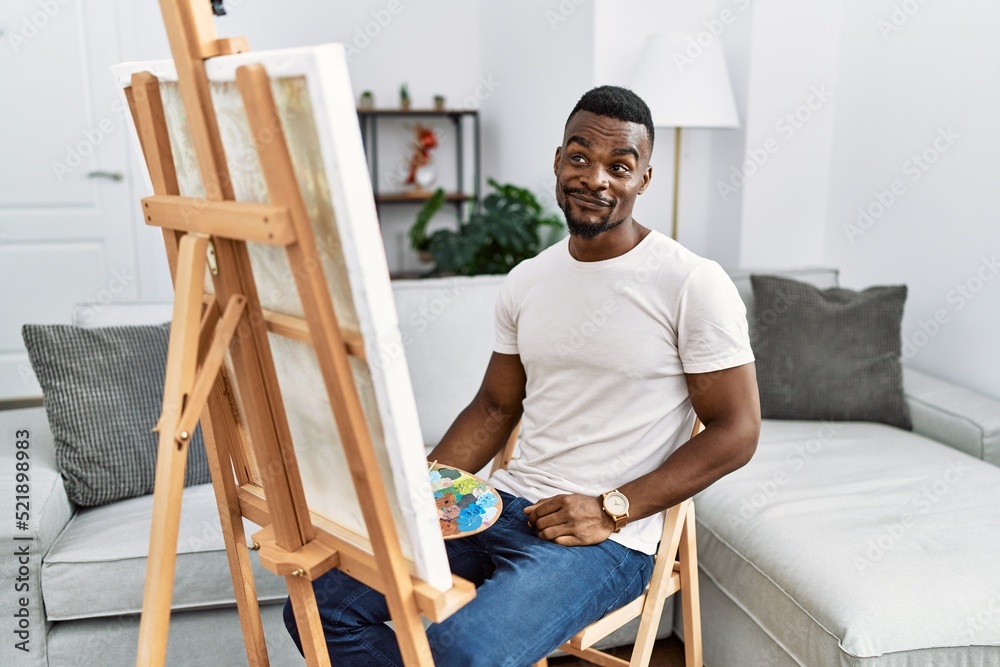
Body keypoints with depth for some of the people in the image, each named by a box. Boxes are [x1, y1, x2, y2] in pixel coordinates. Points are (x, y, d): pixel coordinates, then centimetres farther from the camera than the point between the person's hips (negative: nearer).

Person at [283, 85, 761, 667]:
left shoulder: (694, 285, -8)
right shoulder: (526, 281, 9)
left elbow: (737, 431, -8)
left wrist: (612, 508, -16)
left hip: (607, 536, -5)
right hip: (504, 505, 6)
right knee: (320, 604, -5)